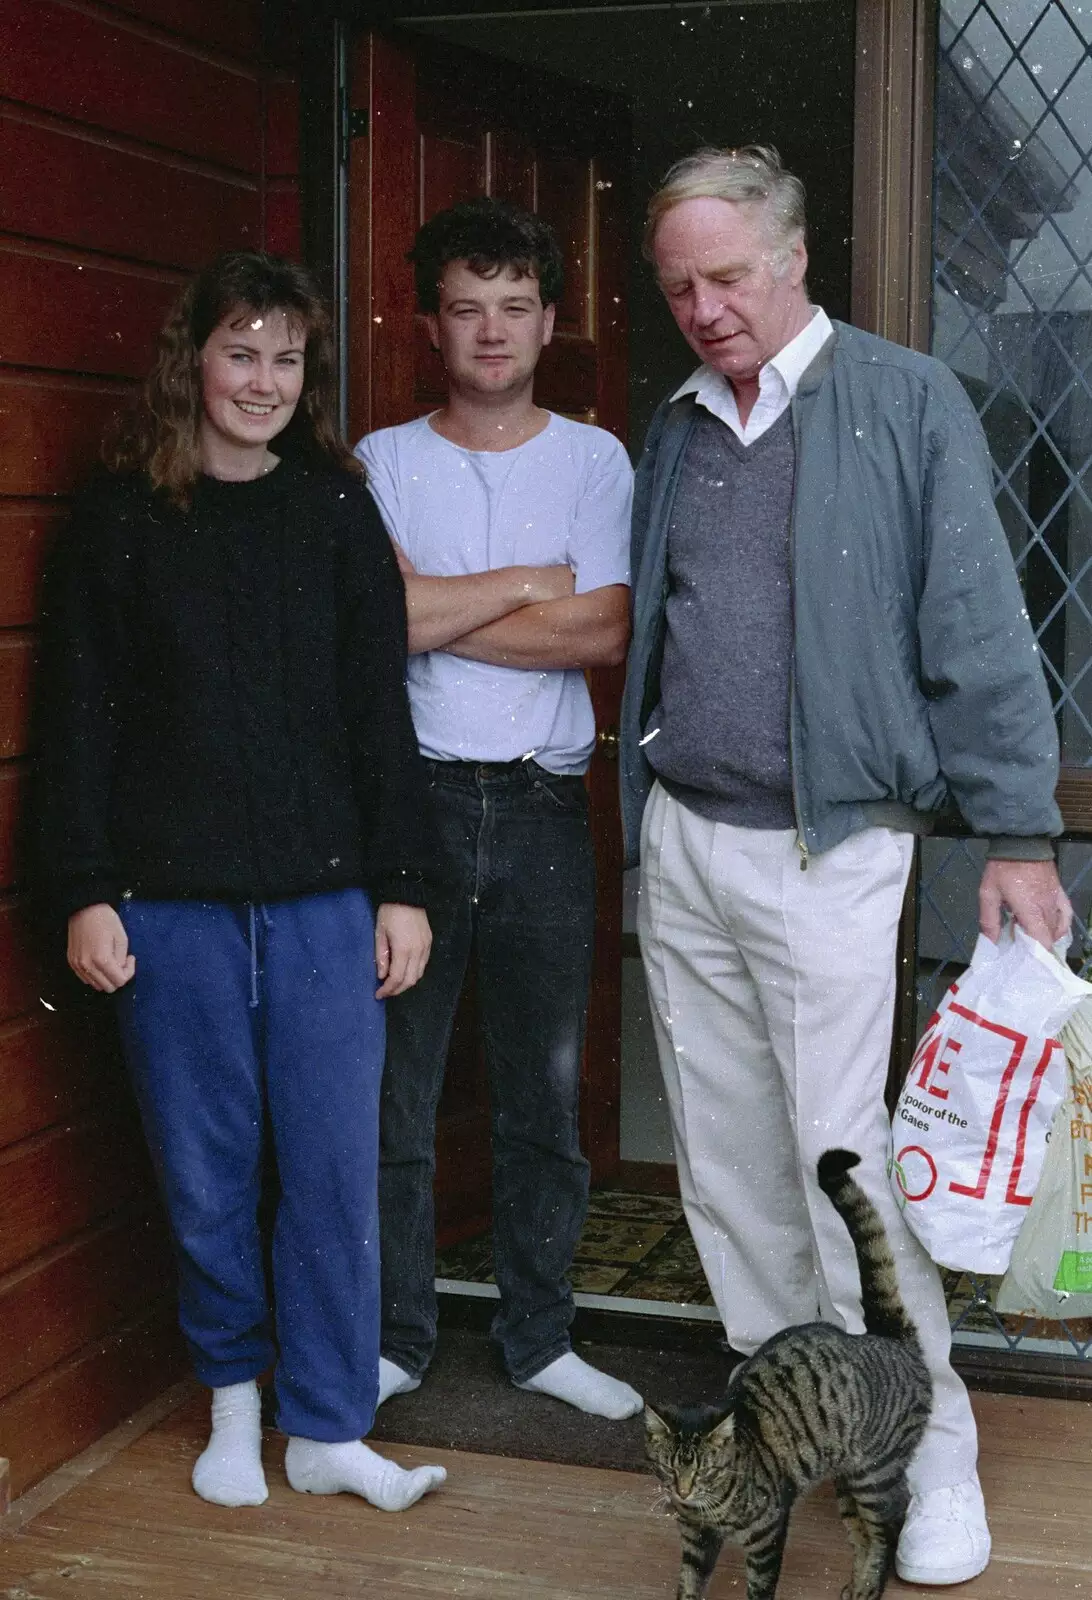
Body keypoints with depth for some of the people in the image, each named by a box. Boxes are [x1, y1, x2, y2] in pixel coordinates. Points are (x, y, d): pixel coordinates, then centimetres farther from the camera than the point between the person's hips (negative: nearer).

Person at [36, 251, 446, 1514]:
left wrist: (401, 884, 3)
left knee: (335, 1165, 2)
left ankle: (327, 1431, 14)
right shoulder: (119, 519, 4)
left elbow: (381, 710, 7)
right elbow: (79, 719, 3)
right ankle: (233, 1395, 27)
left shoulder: (339, 512, 7)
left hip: (323, 893, 1)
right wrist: (84, 891, -3)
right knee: (203, 1169, 7)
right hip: (170, 899, -1)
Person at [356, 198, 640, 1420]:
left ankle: (538, 1339, 22)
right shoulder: (382, 461, 6)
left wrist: (436, 614, -9)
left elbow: (601, 634, -8)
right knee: (394, 1090, 4)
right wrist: (528, 582, -6)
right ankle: (395, 1341, 19)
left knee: (545, 1095, 8)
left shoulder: (592, 460, 7)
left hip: (542, 808, 1)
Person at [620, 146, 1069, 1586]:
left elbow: (980, 636, -6)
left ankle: (930, 1451, 10)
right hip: (680, 844, 6)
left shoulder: (906, 403, -4)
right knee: (725, 1158, 11)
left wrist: (1018, 835, -9)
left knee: (842, 1158, -4)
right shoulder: (673, 433, 13)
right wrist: (641, 812, 14)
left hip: (826, 847, -5)